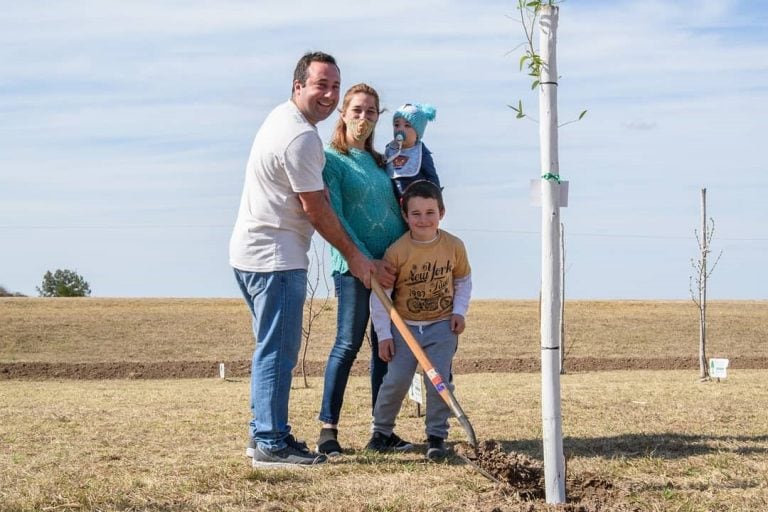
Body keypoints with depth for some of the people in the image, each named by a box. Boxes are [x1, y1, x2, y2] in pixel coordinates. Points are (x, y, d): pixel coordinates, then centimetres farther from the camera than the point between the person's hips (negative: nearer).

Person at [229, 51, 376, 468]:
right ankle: (271, 444, -6)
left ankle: (265, 434, 22)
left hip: (254, 251, 11)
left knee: (273, 348, 16)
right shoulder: (300, 137, -18)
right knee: (278, 350, -9)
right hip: (275, 257, -11)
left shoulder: (284, 117, 16)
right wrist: (353, 255, -5)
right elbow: (315, 209, -15)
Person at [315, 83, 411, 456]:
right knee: (348, 343, -7)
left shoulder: (380, 161, 17)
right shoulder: (331, 159, -3)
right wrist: (366, 262, -16)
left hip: (391, 264, 7)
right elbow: (334, 218, -12)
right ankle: (328, 429, -1)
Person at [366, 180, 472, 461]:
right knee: (396, 381, -5)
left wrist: (459, 311, -2)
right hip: (405, 326, -1)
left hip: (443, 326, 1)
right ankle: (380, 430, 16)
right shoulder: (397, 251, -14)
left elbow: (463, 280, 12)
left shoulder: (454, 246, -6)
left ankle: (437, 436, 8)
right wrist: (384, 334, -8)